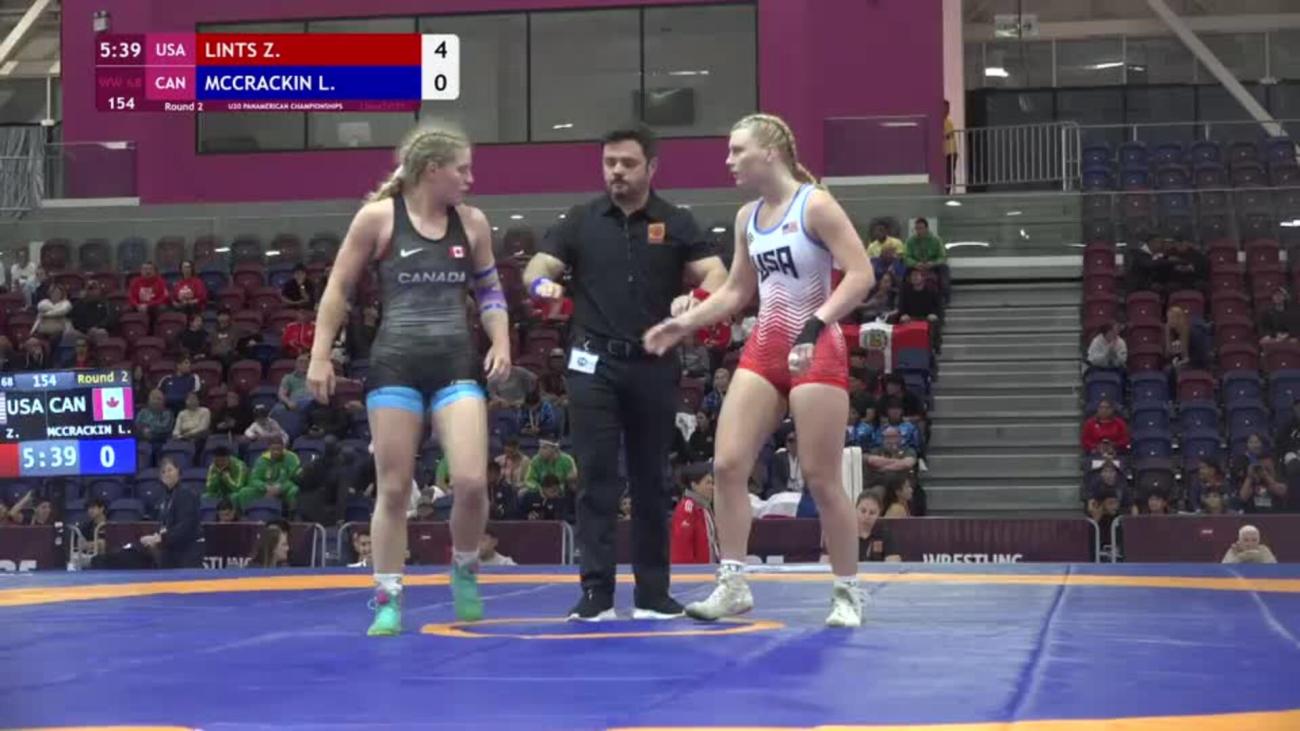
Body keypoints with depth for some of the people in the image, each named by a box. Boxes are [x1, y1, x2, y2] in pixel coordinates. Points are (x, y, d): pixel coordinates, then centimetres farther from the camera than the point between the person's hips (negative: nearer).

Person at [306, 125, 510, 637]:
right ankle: (387, 599, 12)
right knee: (393, 488, 0)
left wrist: (501, 343, 5)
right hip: (395, 364, -2)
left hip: (457, 364, 2)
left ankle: (465, 567, 16)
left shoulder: (472, 223, 7)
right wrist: (320, 356, -2)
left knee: (472, 482, -12)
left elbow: (489, 290, 20)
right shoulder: (378, 217, -3)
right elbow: (338, 289, 3)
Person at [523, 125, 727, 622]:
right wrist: (542, 283, -23)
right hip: (594, 363, 0)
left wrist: (695, 297, -28)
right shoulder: (582, 220, 7)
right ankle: (596, 591, -2)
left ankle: (653, 592, 14)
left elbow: (716, 275, -5)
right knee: (596, 479, -4)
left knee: (650, 481, 7)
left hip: (654, 366, 0)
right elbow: (537, 267, 1)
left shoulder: (676, 223, 4)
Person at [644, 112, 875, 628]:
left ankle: (847, 594, 11)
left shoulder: (815, 205, -11)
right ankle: (732, 584, 3)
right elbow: (736, 292, 21)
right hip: (763, 350, 7)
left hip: (816, 352, -7)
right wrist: (683, 323, 11)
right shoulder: (748, 217, 10)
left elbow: (861, 275, -18)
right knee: (727, 463, -5)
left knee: (820, 478, -3)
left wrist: (816, 325, -28)